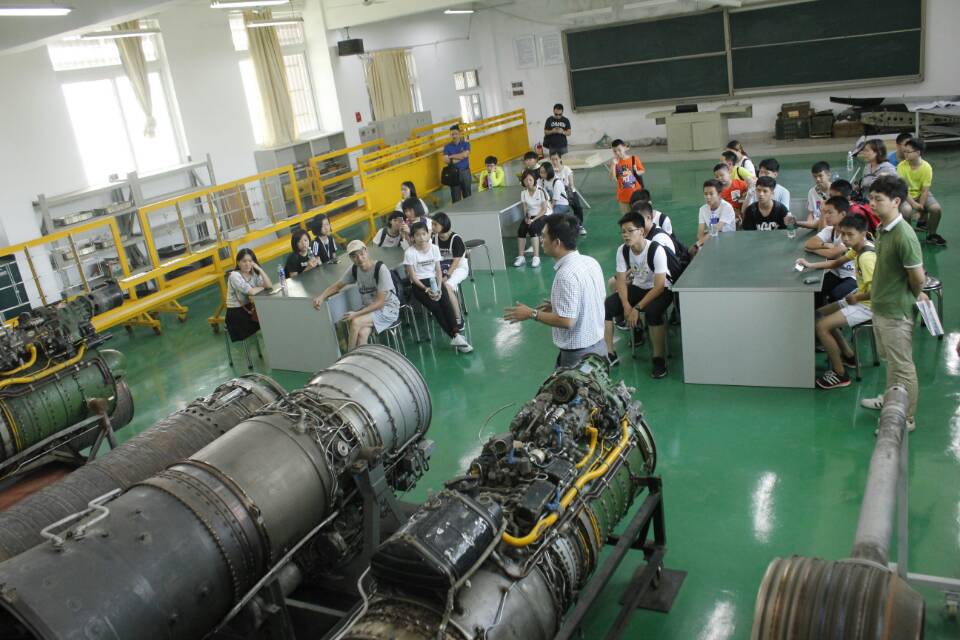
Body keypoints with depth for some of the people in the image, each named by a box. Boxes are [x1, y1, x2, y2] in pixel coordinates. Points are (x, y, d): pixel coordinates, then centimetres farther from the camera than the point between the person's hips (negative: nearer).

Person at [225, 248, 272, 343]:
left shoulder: (253, 273, 2)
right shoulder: (234, 275, -18)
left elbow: (270, 286, -12)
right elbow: (251, 292, -27)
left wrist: (260, 269, -14)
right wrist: (263, 287, -8)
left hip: (249, 307, 6)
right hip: (236, 312, -6)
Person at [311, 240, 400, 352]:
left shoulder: (381, 269, -21)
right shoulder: (354, 270, -2)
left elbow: (380, 302, -21)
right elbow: (337, 286, 10)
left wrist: (356, 314, -28)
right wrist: (321, 297, -11)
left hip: (388, 308, -5)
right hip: (368, 308, 5)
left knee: (355, 322, -26)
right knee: (362, 334, -27)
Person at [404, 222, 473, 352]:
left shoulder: (434, 248, 2)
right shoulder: (410, 252, -8)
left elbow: (438, 271, 3)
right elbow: (412, 276, -8)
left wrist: (439, 287, -14)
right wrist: (426, 289, -19)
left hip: (433, 280, 3)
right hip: (418, 284, -3)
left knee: (445, 302, -26)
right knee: (435, 306, -26)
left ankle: (456, 334, -32)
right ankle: (455, 336, -24)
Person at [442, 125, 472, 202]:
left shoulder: (465, 144, 4)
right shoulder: (447, 146, 2)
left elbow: (465, 154, -14)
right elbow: (446, 160, -10)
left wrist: (452, 156, -7)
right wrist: (460, 157, -10)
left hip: (465, 171, 1)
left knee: (467, 195, 8)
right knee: (456, 197, -1)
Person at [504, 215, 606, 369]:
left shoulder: (566, 274, -26)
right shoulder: (591, 262, 2)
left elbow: (566, 321, -26)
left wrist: (532, 313, -16)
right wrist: (557, 305, 14)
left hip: (579, 354, -9)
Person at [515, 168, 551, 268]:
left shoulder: (541, 191, -10)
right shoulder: (523, 193, 4)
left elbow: (544, 209, -12)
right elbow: (525, 209, 4)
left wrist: (534, 219, -21)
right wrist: (527, 217, -17)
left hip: (544, 215, -4)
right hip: (531, 216, 4)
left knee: (533, 227, -34)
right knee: (521, 229, -26)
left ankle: (536, 257, -33)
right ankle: (521, 257, -24)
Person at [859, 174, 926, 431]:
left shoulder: (903, 236, -26)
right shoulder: (882, 228, 2)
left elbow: (918, 277, -20)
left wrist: (914, 296, -1)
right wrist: (915, 294, 12)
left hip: (896, 311, -9)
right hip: (881, 306, 9)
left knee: (902, 366, 6)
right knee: (888, 358, 26)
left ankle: (906, 419, 20)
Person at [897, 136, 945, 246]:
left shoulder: (927, 167, -15)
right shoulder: (901, 166, -16)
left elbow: (925, 191, -14)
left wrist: (920, 210, -20)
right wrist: (914, 204, -24)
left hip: (921, 194, 1)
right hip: (906, 195, -1)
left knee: (936, 208, -24)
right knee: (906, 210, -34)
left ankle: (931, 235, 3)